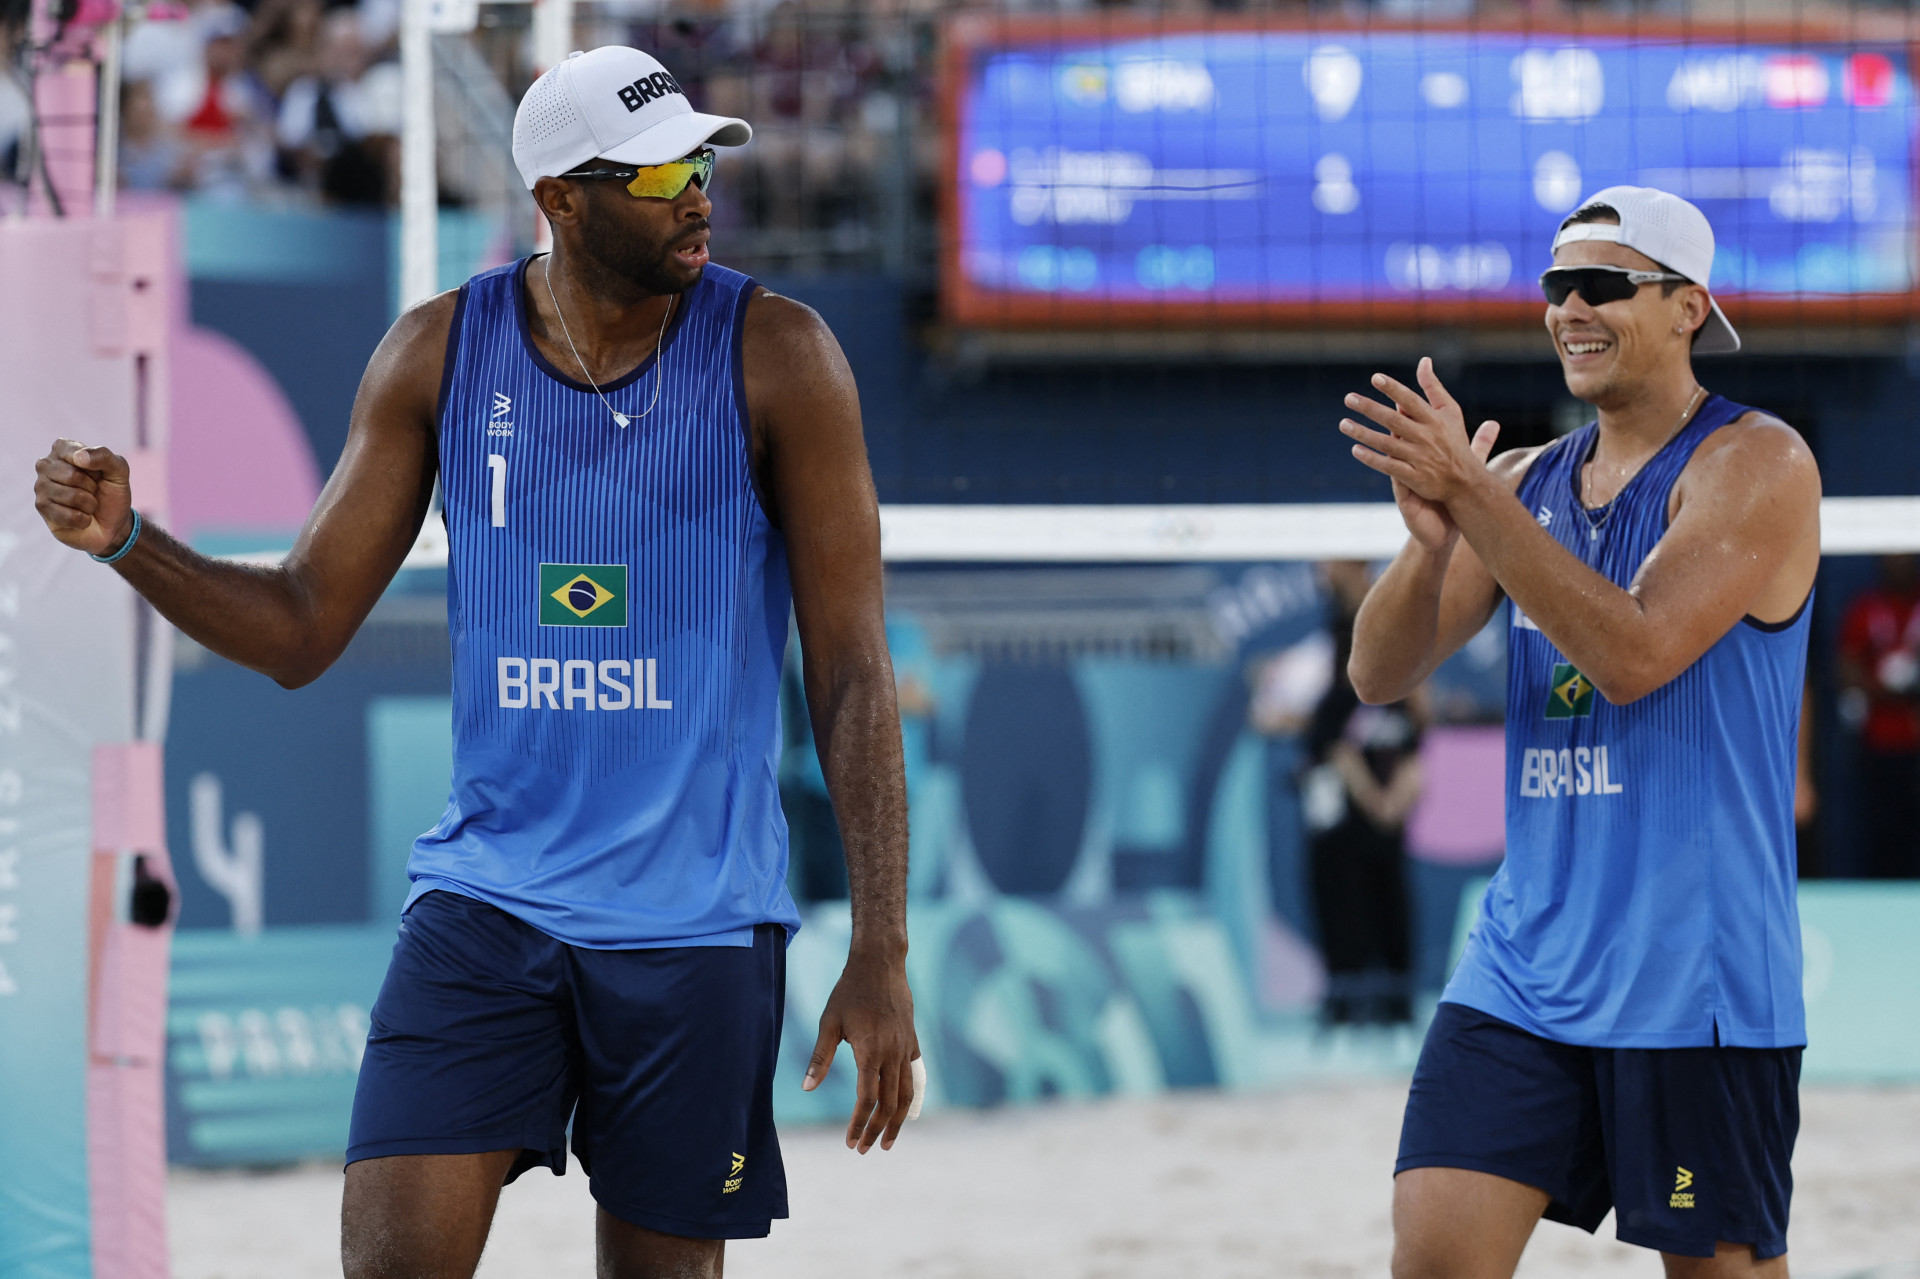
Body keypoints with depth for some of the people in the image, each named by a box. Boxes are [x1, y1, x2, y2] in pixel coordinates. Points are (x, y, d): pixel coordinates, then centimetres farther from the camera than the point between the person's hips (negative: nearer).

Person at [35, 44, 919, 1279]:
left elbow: (853, 668, -5)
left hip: (695, 924, -2)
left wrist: (882, 953, -10)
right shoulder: (439, 354, 2)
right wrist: (124, 539, -10)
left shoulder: (775, 356, -5)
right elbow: (303, 630, 8)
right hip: (486, 896, 2)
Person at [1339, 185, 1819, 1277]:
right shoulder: (1527, 481, 12)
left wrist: (1473, 498, -23)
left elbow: (1635, 653, -21)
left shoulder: (1757, 463, -7)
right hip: (1525, 969, 5)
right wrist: (1433, 536, -15)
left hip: (1693, 974, -5)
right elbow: (1382, 674, 5)